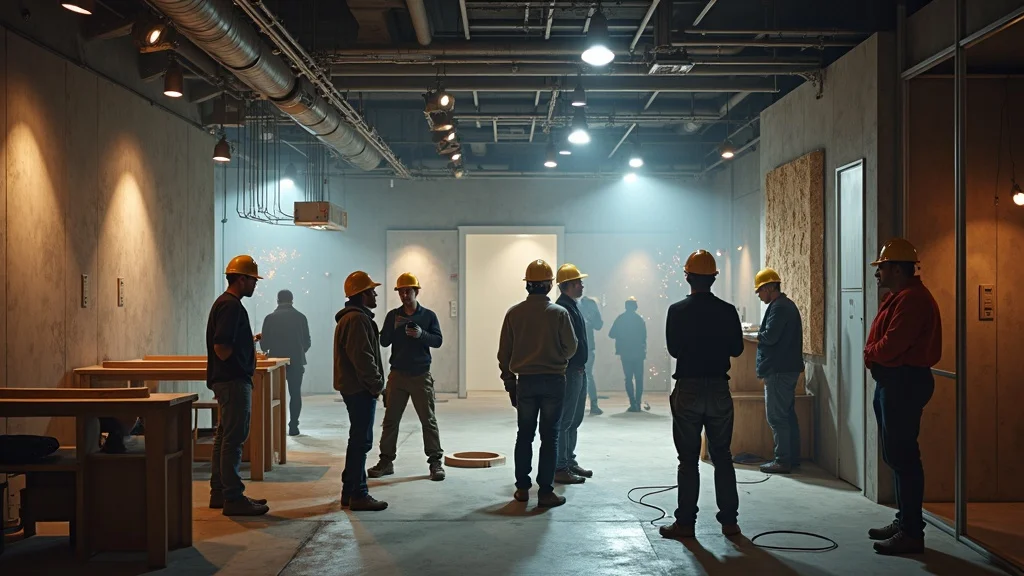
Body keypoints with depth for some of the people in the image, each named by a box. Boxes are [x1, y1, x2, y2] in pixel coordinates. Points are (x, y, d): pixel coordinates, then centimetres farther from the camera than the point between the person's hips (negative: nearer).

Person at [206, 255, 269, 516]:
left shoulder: (225, 303, 17)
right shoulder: (231, 306, -16)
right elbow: (221, 347, -23)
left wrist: (250, 340, 17)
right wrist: (237, 367, -9)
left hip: (225, 380, 11)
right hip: (233, 380, -11)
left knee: (224, 436, 15)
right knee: (233, 439, -8)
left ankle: (219, 493, 23)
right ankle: (233, 497, -4)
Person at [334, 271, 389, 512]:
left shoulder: (351, 317, 18)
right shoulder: (357, 320, -17)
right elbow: (363, 358, -23)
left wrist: (376, 385, 21)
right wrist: (377, 385, -15)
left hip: (354, 387, 11)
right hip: (360, 389, -11)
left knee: (358, 440, 17)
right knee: (361, 441, -6)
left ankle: (350, 491, 24)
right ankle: (358, 495, -1)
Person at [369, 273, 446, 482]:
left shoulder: (428, 315, 2)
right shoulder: (393, 315, 7)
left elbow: (438, 340, -6)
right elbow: (383, 342, 0)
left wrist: (422, 334, -24)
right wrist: (394, 328, -18)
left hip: (421, 376, -2)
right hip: (397, 375, 2)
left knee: (428, 420, -1)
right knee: (390, 420, 4)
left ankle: (435, 462, 5)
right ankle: (386, 461, 11)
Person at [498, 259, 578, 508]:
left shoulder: (514, 313, -1)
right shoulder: (559, 313, -9)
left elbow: (504, 352, 2)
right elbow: (571, 347, -4)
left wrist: (509, 382, 11)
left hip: (525, 381, 3)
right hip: (553, 380, -2)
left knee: (524, 434, 13)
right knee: (549, 436, 3)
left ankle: (522, 488, 17)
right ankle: (545, 491, 3)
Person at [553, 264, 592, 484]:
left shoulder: (572, 307, 17)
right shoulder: (563, 309, -16)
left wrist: (581, 366, 18)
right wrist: (571, 367, -21)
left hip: (578, 371, 11)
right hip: (569, 372, -11)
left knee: (574, 420, 16)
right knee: (564, 421, -6)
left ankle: (570, 462, 25)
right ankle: (560, 468, -3)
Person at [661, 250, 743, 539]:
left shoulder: (678, 311, -8)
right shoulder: (727, 311, -2)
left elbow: (673, 349, -4)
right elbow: (737, 349, 4)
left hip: (688, 390, -2)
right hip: (719, 388, 2)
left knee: (688, 460, 3)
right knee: (722, 457, 10)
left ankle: (685, 522, 5)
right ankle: (729, 521, 13)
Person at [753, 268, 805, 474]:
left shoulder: (778, 307, -15)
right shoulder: (787, 305, 17)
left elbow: (770, 336, -22)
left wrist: (758, 335, -4)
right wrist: (763, 335, 8)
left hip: (778, 370, -10)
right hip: (789, 368, 10)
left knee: (776, 417, -6)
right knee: (788, 415, 14)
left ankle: (782, 461, -4)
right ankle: (792, 458, 19)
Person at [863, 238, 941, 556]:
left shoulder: (911, 298, -17)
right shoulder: (898, 297, 18)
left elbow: (890, 346, -23)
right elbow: (882, 342, 18)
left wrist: (868, 353, -4)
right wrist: (873, 354, -2)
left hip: (904, 383, -11)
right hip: (892, 381, 11)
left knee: (902, 456, -8)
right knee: (896, 454, 15)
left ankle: (912, 533, -3)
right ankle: (903, 521, 24)